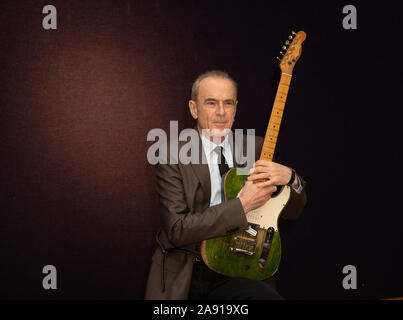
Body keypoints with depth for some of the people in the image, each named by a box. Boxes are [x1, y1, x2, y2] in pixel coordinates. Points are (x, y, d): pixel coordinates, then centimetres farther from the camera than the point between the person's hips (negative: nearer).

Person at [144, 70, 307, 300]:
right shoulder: (173, 158, -7)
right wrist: (242, 205, -21)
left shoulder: (256, 148, 6)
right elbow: (177, 229, -16)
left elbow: (292, 212, 10)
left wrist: (291, 179, -13)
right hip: (183, 275, -1)